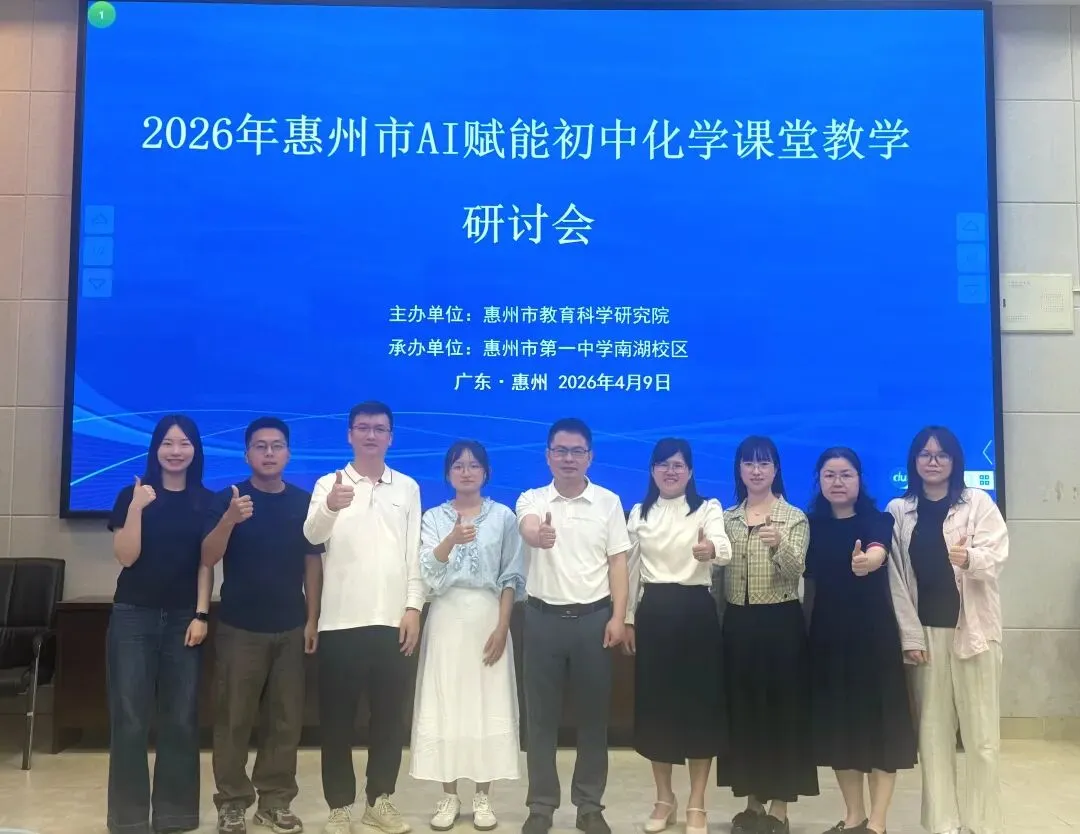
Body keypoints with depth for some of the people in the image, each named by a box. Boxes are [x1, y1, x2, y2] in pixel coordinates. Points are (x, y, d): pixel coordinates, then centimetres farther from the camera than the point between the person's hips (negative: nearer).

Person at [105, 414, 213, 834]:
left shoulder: (205, 501, 6)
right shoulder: (132, 495, 2)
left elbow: (206, 563, 4)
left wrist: (201, 615, -3)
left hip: (183, 618, 1)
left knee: (181, 719, 3)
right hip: (133, 616, -1)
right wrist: (137, 508, -17)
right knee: (130, 719, -3)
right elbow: (126, 557, -6)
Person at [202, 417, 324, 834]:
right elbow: (208, 558, -10)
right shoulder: (226, 499, -3)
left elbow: (313, 562, 8)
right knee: (233, 718, 3)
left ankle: (276, 801, 17)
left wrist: (312, 619, 4)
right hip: (238, 627, -2)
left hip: (290, 628, 2)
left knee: (285, 719, 7)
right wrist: (230, 520, -28)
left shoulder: (304, 501, 4)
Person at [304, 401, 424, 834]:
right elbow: (312, 535, -16)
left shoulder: (408, 487, 9)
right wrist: (330, 508, -38)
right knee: (337, 718, 3)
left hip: (392, 620, 2)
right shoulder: (329, 484, 2)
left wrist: (413, 607, -2)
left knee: (389, 714, 8)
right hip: (341, 621, -2)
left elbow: (414, 552, 7)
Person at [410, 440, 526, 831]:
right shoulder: (433, 517, 4)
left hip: (487, 616, 0)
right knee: (445, 705, 2)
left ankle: (483, 796, 13)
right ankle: (449, 796, 13)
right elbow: (427, 572, -11)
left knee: (488, 705, 1)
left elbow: (511, 577, 1)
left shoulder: (503, 516, 3)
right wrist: (452, 540, -29)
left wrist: (502, 627, -7)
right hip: (447, 617, 1)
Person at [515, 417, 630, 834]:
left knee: (593, 715, 7)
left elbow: (618, 562, 2)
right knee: (541, 715, 6)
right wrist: (537, 535, -49)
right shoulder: (532, 499, 0)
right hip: (544, 617, 0)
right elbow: (527, 528, -24)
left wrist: (618, 616, -7)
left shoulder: (608, 501, 3)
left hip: (594, 617, 0)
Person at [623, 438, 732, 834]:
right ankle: (664, 798, 23)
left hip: (695, 612, -3)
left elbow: (725, 550, -24)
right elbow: (632, 567, 11)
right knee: (654, 703, 7)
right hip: (653, 613, 3)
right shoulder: (639, 513, 8)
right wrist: (628, 618, 7)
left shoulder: (708, 508, -4)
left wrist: (710, 549, -47)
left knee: (700, 702, 0)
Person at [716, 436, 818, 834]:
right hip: (737, 623, 4)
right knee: (742, 710, 7)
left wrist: (780, 545, -36)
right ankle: (753, 802, 20)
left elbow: (795, 571, -16)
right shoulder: (727, 518, 9)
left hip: (780, 623, -4)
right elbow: (719, 569, 11)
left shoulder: (794, 518, -3)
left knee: (782, 709, 0)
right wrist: (717, 621, 5)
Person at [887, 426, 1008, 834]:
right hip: (925, 631, 2)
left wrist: (969, 558, -33)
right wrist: (910, 635, -5)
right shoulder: (898, 510, 6)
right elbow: (895, 577, 2)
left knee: (981, 732, -1)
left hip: (973, 629, -2)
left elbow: (996, 556, -11)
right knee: (932, 731, 4)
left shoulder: (978, 502, 2)